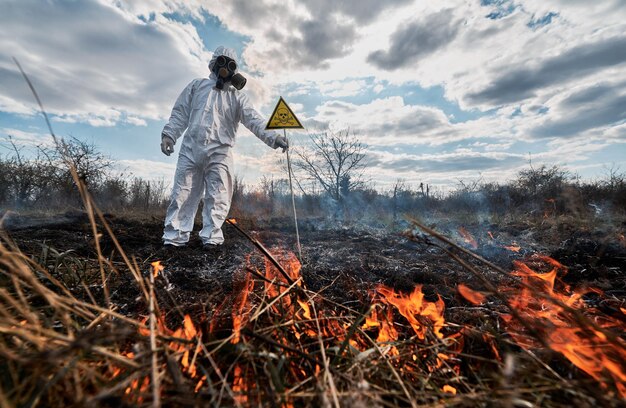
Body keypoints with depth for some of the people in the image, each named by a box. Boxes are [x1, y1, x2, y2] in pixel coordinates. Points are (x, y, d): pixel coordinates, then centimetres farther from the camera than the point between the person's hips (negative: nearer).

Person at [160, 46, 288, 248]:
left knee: (217, 198, -4)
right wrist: (169, 134, 4)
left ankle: (211, 237, 1)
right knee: (183, 194, 2)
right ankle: (175, 236, 7)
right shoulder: (198, 85, 19)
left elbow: (254, 120, -3)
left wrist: (273, 137, -19)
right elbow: (180, 112, 17)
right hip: (190, 148, 2)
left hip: (219, 153, -1)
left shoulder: (237, 96, 12)